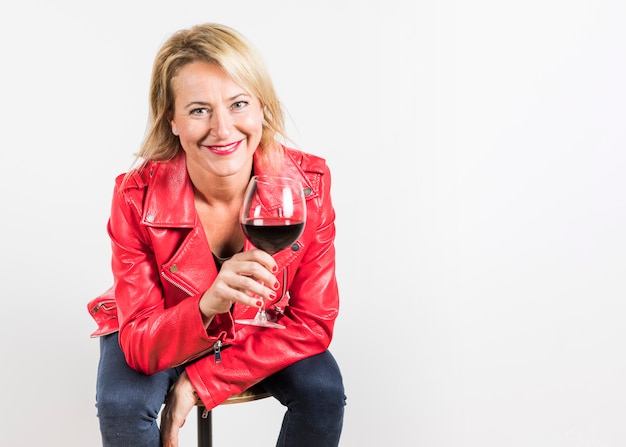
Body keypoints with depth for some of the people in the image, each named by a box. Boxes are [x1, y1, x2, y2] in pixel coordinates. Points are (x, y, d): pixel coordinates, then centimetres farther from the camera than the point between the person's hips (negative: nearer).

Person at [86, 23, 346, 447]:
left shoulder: (308, 182, -25)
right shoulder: (138, 198, -28)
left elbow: (313, 322, -17)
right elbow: (139, 346, -26)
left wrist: (201, 380, -23)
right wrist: (208, 306, -48)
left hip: (262, 331, 1)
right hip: (160, 335, -1)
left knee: (324, 391, -23)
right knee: (122, 405, -27)